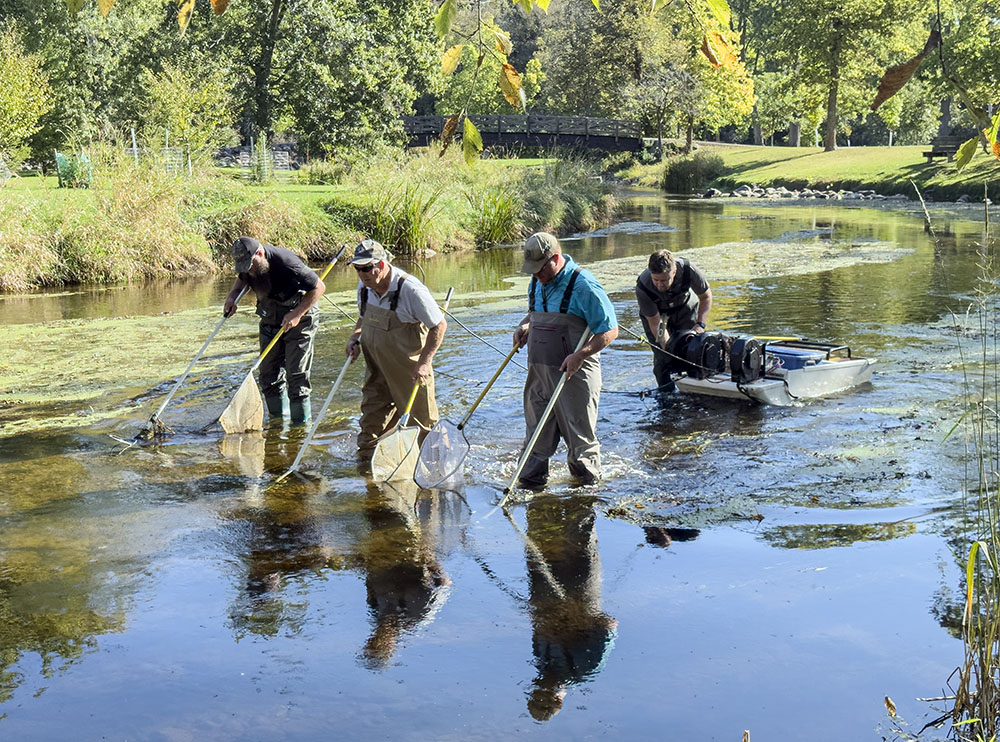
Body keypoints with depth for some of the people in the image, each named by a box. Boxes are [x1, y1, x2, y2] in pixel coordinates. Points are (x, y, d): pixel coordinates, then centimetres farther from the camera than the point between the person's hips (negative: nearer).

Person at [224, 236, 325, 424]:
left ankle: (301, 424, 1)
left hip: (299, 320, -7)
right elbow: (241, 278, 19)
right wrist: (233, 295, -2)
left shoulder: (286, 262, -29)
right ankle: (277, 419, 19)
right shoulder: (248, 263, -8)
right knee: (269, 374, 6)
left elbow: (318, 287, -20)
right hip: (270, 322, 7)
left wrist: (296, 314, -23)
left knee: (296, 376, -8)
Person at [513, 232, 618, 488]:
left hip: (574, 373, -6)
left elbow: (610, 330, -13)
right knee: (537, 432, 12)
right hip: (538, 371, 6)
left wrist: (580, 356, -23)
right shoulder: (538, 281, 9)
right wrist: (525, 325, 7)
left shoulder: (583, 285, -15)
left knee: (579, 433, 3)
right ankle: (531, 479, 22)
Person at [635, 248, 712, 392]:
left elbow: (706, 296, -14)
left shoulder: (688, 269, -34)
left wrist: (700, 324, -25)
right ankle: (666, 393, 6)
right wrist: (669, 347, -36)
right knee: (663, 358, -11)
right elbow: (655, 322, -27)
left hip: (685, 307, 1)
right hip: (655, 313, -1)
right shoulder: (642, 287, -37)